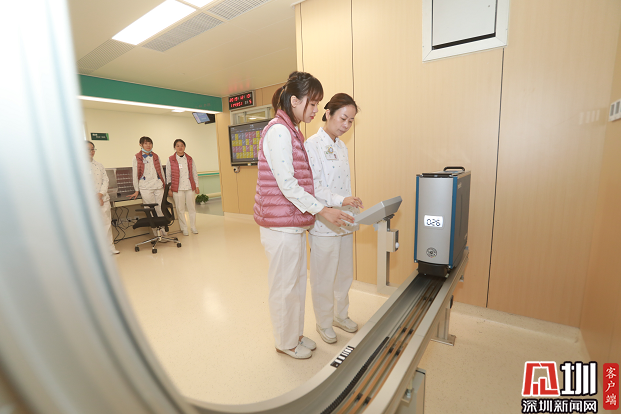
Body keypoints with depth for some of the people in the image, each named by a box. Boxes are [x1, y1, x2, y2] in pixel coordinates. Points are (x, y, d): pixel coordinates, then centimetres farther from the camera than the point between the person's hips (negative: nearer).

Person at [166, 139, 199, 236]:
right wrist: (169, 188, 1)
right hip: (177, 188, -1)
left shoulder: (190, 159, 8)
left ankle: (193, 227, 18)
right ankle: (184, 228, 14)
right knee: (180, 209, 3)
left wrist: (196, 186, 8)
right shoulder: (170, 160, 2)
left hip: (190, 187, 2)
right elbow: (168, 175, 4)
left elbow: (194, 173, 11)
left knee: (191, 207, 6)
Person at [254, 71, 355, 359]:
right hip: (281, 224, -9)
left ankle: (295, 334, 38)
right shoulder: (278, 131, -14)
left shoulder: (291, 131, 16)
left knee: (297, 281, 19)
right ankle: (286, 342, 29)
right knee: (285, 285, 7)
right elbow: (286, 184, -20)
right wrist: (322, 211, -17)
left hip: (294, 222, 10)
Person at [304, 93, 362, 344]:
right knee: (323, 278, 8)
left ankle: (341, 315, 40)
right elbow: (312, 187, -19)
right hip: (324, 224, -8)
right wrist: (340, 201, -28)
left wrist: (353, 207, 18)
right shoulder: (312, 145, -12)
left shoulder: (342, 146, 14)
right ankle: (324, 323, 30)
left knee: (345, 274, 19)